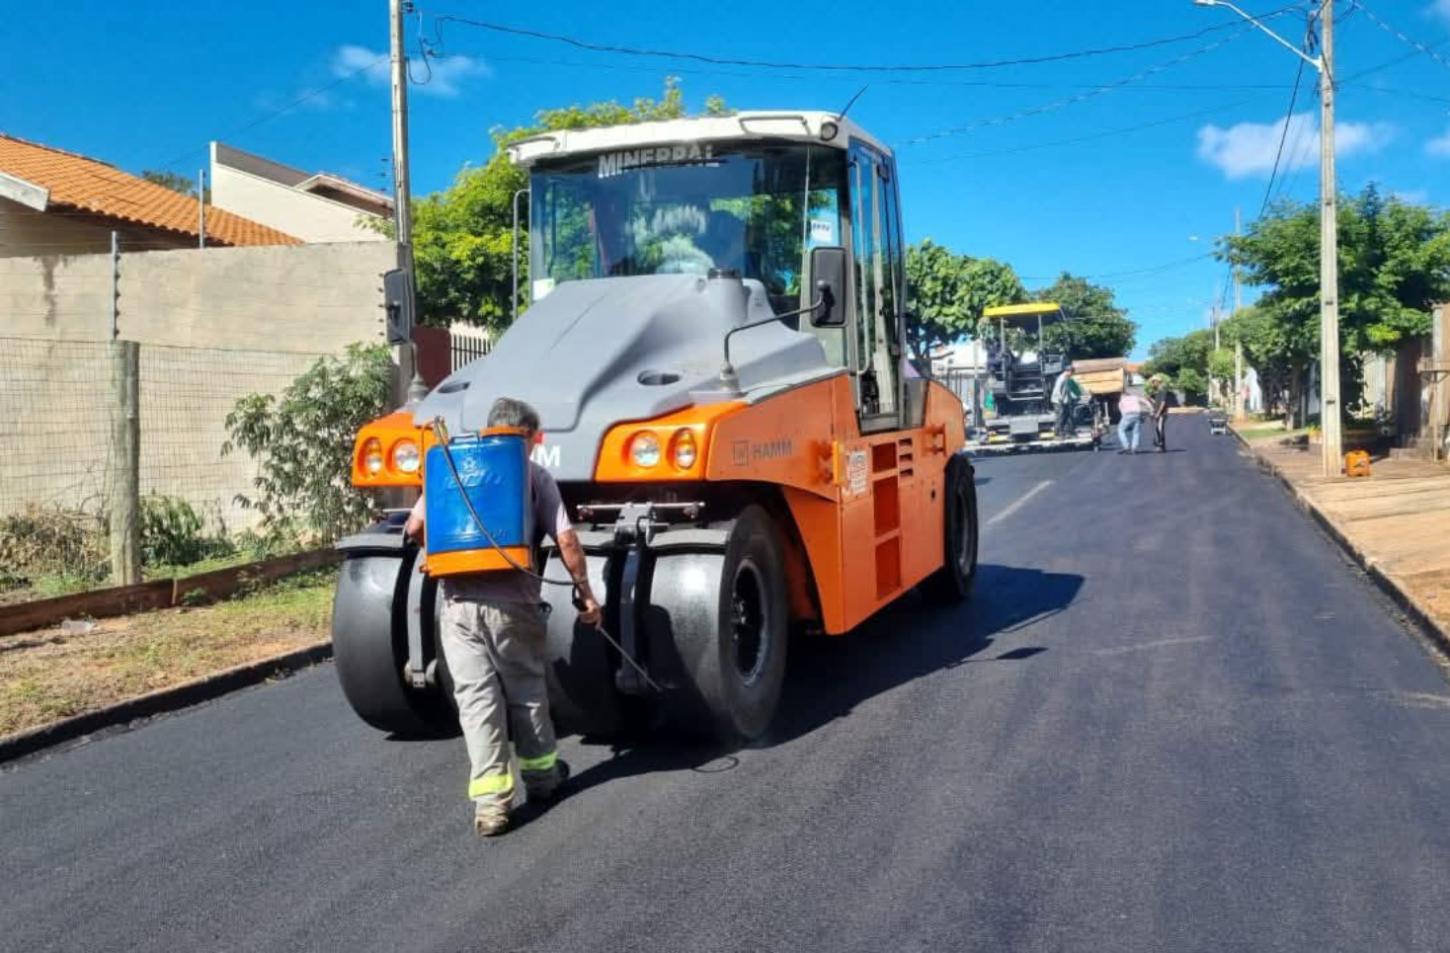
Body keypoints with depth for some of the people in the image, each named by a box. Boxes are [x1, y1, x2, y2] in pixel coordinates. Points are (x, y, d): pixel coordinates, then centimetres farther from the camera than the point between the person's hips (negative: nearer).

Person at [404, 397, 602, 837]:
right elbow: (566, 541, 0)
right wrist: (586, 593, 9)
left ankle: (489, 799, -2)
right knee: (525, 689, 15)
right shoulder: (535, 475, 6)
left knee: (476, 695, 3)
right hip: (512, 599, -1)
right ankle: (541, 775, 31)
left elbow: (415, 526, 3)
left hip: (458, 600, 1)